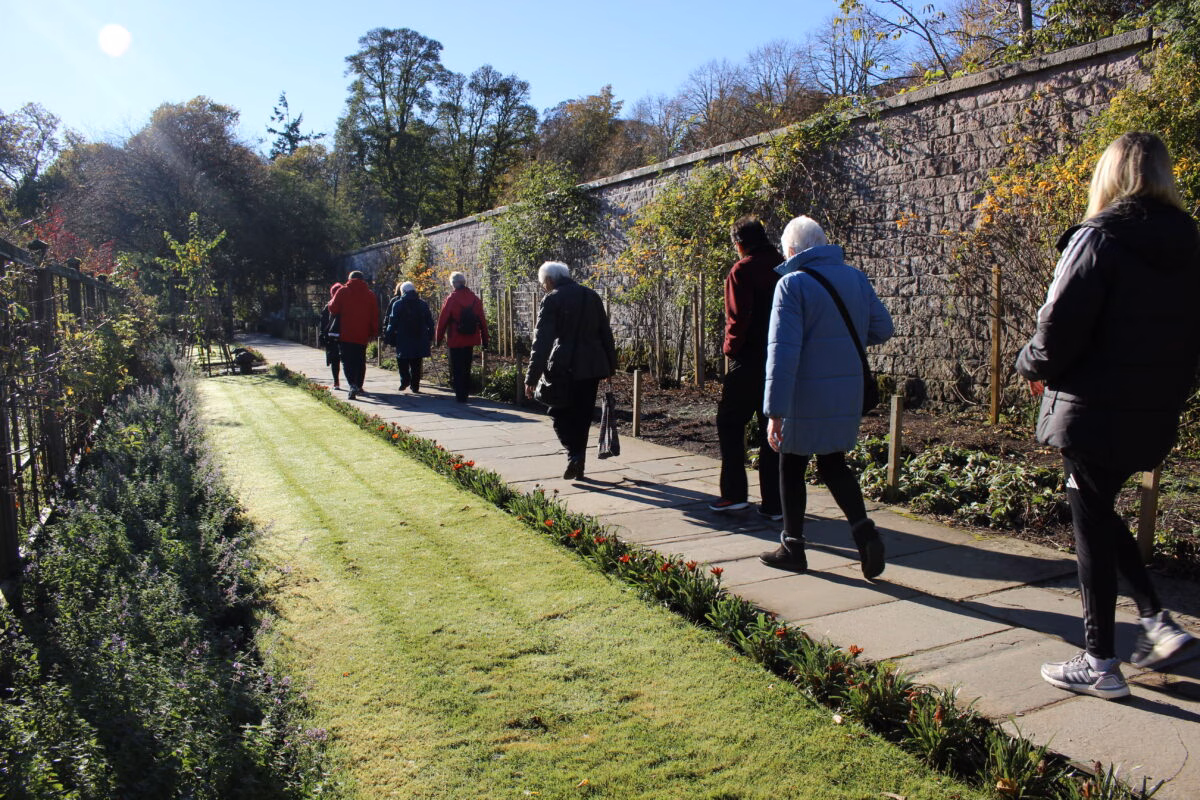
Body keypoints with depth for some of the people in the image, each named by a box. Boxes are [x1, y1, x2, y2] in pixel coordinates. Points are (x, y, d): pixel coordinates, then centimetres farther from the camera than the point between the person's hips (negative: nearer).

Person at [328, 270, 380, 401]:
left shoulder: (343, 291, -1)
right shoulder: (370, 294, 4)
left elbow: (333, 309, -1)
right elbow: (375, 315, 4)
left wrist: (331, 302, 22)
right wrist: (374, 332, 12)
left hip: (346, 335, -2)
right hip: (362, 336, 2)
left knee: (347, 361, -2)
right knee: (360, 361, 15)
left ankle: (353, 385, -22)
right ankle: (359, 386, 21)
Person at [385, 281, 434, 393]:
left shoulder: (397, 304, -2)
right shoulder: (423, 304, 7)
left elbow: (392, 323, -5)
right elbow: (430, 322, 8)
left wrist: (390, 338, -1)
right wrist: (429, 336, 12)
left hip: (403, 340, -3)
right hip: (419, 341, 3)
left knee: (402, 361, 9)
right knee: (416, 364, 9)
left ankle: (405, 379, -9)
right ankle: (415, 384, 9)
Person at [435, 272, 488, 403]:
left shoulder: (451, 299, -10)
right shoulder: (475, 299, 2)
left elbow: (443, 320, -8)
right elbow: (482, 320, 2)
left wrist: (439, 337, 2)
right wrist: (485, 339, 8)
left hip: (455, 340, -4)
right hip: (470, 339, 4)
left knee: (457, 369, 4)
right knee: (467, 368, 16)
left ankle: (460, 395, 1)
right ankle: (466, 392, 24)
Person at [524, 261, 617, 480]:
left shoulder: (552, 300, -7)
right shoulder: (592, 296, 11)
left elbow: (541, 341, -12)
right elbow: (605, 333, 14)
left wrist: (532, 378, -12)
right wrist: (611, 366, 20)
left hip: (566, 367, -5)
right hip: (593, 366, 5)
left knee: (560, 413, 9)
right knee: (583, 416, 13)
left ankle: (574, 454, -11)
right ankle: (578, 468, 18)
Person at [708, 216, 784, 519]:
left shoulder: (743, 270, -9)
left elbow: (738, 316, -17)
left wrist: (731, 347, -2)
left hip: (749, 361, -6)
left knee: (730, 425, 8)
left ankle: (734, 493, 5)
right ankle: (774, 503, 11)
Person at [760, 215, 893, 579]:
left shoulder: (793, 283, -14)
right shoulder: (856, 278, 5)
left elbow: (783, 350, -20)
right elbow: (882, 328, 10)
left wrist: (775, 411, -21)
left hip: (805, 395, -5)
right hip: (848, 391, 6)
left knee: (792, 468, 11)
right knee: (833, 465, 19)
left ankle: (792, 547, 20)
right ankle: (864, 532, 3)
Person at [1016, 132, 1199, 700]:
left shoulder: (1099, 238, -14)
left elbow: (1060, 326, -19)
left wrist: (1034, 366, 0)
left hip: (1095, 411, -7)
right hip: (1154, 413, 7)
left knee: (1091, 526, 4)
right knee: (1098, 510, 24)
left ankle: (1099, 664, 14)